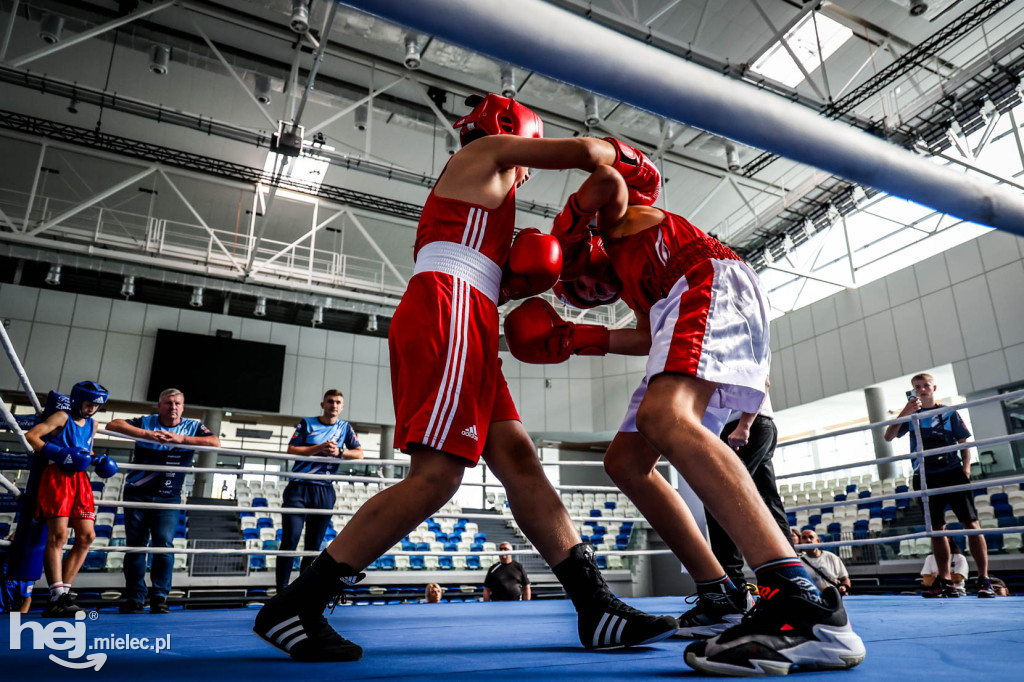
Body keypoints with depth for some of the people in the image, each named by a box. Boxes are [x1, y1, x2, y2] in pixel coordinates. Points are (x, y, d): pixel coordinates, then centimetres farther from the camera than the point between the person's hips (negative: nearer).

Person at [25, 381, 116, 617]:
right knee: (58, 536, -13)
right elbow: (31, 435, -8)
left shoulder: (92, 424, 20)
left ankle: (63, 591, 7)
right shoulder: (62, 417, 1)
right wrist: (58, 454, -18)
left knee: (87, 536, 0)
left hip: (80, 480, 7)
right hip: (57, 477, -7)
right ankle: (57, 597, -15)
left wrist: (98, 460, 10)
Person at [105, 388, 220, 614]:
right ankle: (134, 599, 16)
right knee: (135, 546, 5)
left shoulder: (192, 427, -1)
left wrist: (181, 438, -25)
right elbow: (112, 425, -16)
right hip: (137, 494, 1)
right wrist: (147, 434, -27)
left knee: (164, 545, -9)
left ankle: (160, 597, 2)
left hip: (168, 498, 0)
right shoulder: (145, 422, -2)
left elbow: (215, 442, -17)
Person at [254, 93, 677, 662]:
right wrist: (629, 161, 25)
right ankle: (293, 607, -13)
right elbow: (583, 151, 6)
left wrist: (520, 280, 15)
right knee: (436, 477, -17)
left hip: (465, 328, 10)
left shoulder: (465, 191, 37)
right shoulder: (485, 151, 14)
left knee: (519, 461, -1)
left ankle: (597, 608, -2)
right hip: (447, 314, -10)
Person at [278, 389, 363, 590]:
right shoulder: (307, 423, 6)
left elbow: (359, 454, 4)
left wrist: (339, 452, -13)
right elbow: (292, 450, -5)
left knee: (314, 545, 5)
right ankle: (281, 590, -3)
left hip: (325, 491, 2)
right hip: (299, 488, -2)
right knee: (289, 541, -8)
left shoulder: (345, 428, 12)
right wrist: (320, 448, -15)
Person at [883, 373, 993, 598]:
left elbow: (964, 441, 8)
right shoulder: (911, 416, 9)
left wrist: (966, 466, -7)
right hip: (925, 478, 2)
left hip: (953, 473, -2)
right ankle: (945, 582, 11)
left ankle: (984, 579, -4)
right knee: (936, 528, 6)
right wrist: (904, 413, -13)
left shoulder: (948, 413, 7)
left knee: (971, 523, -8)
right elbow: (888, 436, -2)